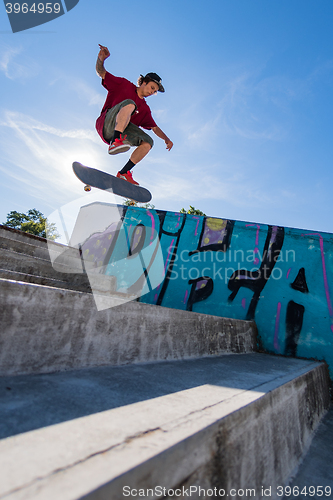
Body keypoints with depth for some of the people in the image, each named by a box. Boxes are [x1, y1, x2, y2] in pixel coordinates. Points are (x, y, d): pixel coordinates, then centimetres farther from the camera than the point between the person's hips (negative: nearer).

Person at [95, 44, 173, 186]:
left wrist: (166, 139, 3)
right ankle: (115, 142, -48)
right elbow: (101, 72, 9)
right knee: (129, 104, -28)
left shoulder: (145, 109, 25)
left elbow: (155, 127, 21)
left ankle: (123, 173, -20)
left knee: (148, 141, -16)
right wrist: (101, 59, -14)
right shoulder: (124, 85, 13)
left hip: (121, 130, 5)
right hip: (107, 123, -5)